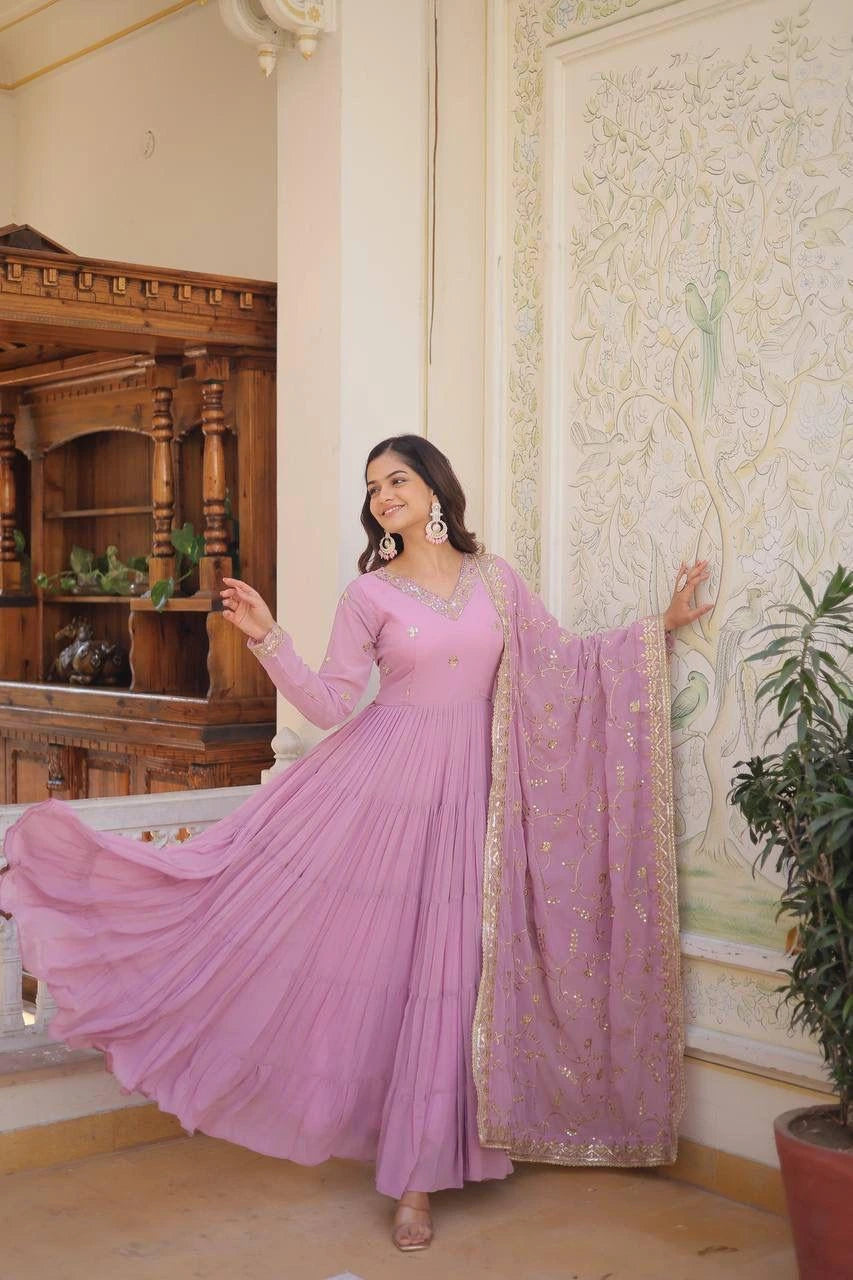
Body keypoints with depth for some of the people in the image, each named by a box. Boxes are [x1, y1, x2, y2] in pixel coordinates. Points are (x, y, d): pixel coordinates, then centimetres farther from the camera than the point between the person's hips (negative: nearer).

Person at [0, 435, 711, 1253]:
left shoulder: (495, 579, 8)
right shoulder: (369, 594, 1)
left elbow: (563, 661, 14)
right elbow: (331, 704, -4)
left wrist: (658, 627, 11)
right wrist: (269, 641, -15)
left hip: (469, 789, 2)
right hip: (383, 782, -1)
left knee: (445, 971, 3)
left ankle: (417, 1178, 14)